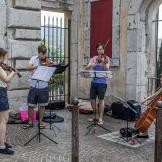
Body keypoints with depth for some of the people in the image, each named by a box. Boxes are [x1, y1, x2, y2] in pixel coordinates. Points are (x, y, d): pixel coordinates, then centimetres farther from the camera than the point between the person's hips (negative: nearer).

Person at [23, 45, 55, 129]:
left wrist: (52, 65, -24)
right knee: (30, 105, 4)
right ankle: (30, 122, 21)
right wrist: (38, 66, -28)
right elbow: (28, 67, -15)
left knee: (42, 105, 10)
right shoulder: (34, 58, 1)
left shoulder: (47, 61, 0)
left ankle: (40, 121, 26)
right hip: (34, 86, 0)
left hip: (43, 87, 0)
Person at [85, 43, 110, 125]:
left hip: (102, 82, -4)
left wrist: (104, 62, -34)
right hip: (94, 81, 4)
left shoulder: (106, 58, -1)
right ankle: (96, 116, 24)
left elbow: (107, 69, -17)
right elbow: (86, 68, 0)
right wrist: (92, 64, -19)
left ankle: (100, 118, 5)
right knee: (92, 99, 6)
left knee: (101, 99, -5)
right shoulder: (94, 58, 9)